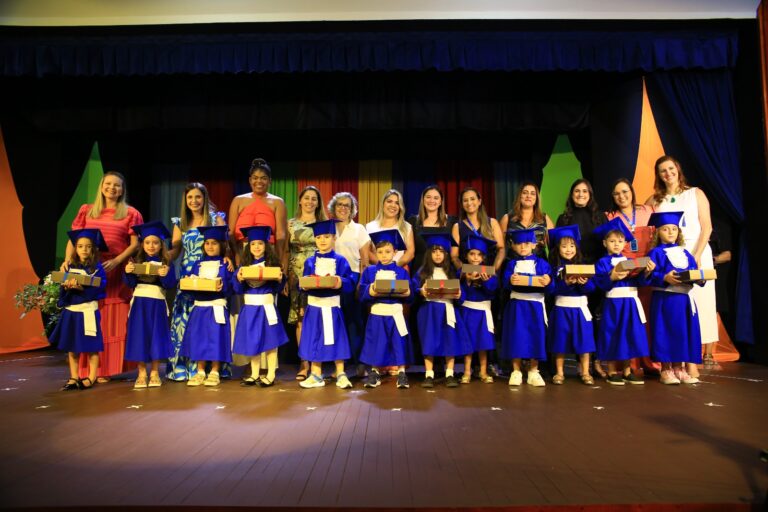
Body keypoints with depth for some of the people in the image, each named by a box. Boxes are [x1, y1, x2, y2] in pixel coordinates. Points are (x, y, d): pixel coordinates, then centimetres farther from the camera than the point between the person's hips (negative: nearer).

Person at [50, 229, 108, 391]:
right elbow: (62, 289, 3)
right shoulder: (69, 267, 7)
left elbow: (97, 289, -14)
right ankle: (74, 378, 20)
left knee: (91, 346, 1)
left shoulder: (97, 268, -5)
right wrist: (66, 286, -18)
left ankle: (91, 378, 12)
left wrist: (80, 287, -27)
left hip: (88, 311, -4)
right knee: (71, 347, 10)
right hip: (71, 310, 5)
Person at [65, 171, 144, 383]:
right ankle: (86, 369, 9)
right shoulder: (86, 211, 15)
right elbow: (73, 239, 11)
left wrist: (115, 261, -15)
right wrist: (68, 261, -6)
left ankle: (105, 369, 6)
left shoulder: (131, 213, 7)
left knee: (112, 322, -1)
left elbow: (135, 244, -1)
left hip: (117, 274, -2)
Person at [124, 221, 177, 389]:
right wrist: (128, 273, -16)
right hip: (139, 302, 1)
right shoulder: (136, 261, 6)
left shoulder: (166, 263, 2)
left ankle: (154, 373, 14)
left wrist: (166, 275, -24)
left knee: (156, 336, 3)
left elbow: (171, 285, -6)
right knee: (139, 337, 2)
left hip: (157, 303, -1)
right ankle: (141, 373, 12)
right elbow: (130, 283, 2)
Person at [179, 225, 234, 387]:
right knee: (198, 338, 5)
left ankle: (214, 372, 9)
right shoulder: (198, 264, 13)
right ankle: (200, 372, 16)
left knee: (216, 338, -3)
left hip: (217, 307, -4)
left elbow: (230, 287, -7)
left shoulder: (225, 265, -1)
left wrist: (222, 287, -27)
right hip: (199, 306, 4)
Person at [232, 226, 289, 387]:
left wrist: (279, 280, -22)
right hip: (250, 307, 3)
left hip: (266, 307, -3)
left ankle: (271, 375, 13)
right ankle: (254, 375, 22)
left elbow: (278, 288, -2)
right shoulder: (244, 265, 6)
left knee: (270, 341, 2)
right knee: (252, 342, 9)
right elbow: (238, 290, 3)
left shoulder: (273, 264, -2)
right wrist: (239, 279, -15)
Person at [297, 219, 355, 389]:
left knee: (335, 340, 4)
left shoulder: (340, 260, -1)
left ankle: (341, 375, 15)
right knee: (315, 341, 7)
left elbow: (350, 283, -6)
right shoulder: (310, 261, 6)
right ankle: (316, 376, 18)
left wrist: (341, 283, -26)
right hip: (314, 306, 2)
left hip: (332, 306, -2)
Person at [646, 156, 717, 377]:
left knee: (698, 302, -3)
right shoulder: (655, 200, 11)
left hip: (696, 253, -1)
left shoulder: (695, 194, 6)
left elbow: (706, 227, 0)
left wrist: (697, 255, -12)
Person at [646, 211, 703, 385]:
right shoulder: (656, 253, -4)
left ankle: (678, 369, 20)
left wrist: (700, 278, -5)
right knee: (666, 333, -2)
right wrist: (665, 278, -29)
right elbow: (650, 275, -13)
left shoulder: (684, 252, 16)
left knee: (682, 333, 9)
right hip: (665, 300, -6)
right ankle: (666, 370, 8)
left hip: (684, 299, 6)